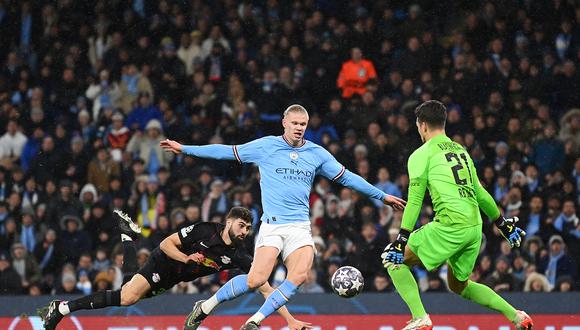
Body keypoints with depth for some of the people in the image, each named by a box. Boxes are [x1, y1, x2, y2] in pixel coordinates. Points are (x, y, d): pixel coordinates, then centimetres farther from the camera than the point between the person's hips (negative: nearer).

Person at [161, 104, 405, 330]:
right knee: (256, 279, -21)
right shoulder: (266, 146, 4)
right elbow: (227, 152, 9)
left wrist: (382, 196, 20)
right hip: (272, 224, -3)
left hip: (300, 226, 3)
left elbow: (346, 178, 19)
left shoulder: (317, 153, 12)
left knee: (300, 275, -24)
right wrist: (184, 149, 8)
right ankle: (206, 307, 0)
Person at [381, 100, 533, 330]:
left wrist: (401, 240, -8)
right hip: (474, 227, 7)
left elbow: (414, 201, -7)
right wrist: (503, 224, 34)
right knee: (460, 285, 25)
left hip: (450, 225, -7)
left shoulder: (422, 155, 0)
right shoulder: (460, 150, 20)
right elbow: (479, 193, 25)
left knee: (394, 261, 5)